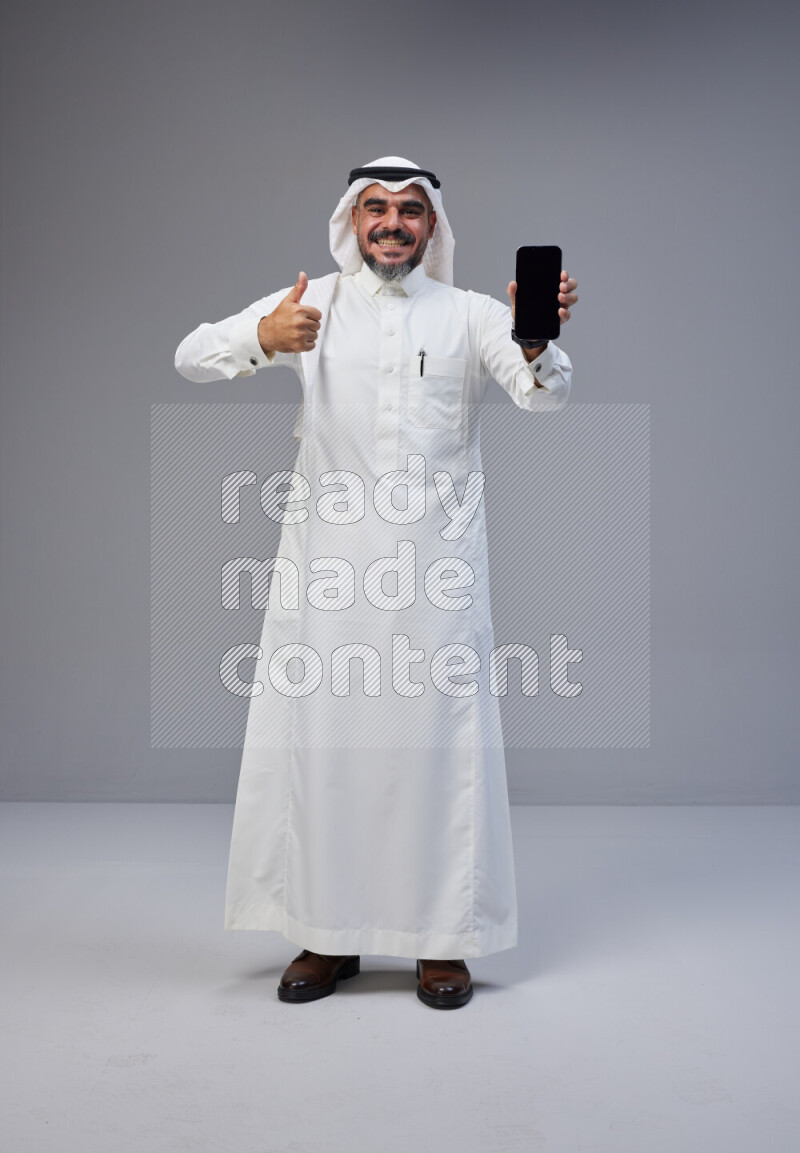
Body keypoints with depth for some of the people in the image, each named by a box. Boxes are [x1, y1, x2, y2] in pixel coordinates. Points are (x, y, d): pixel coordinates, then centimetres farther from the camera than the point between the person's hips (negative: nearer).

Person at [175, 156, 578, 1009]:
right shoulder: (311, 305, 8)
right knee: (319, 737, 4)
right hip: (328, 562, 1)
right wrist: (263, 340, -24)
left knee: (439, 738, 2)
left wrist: (537, 341, -31)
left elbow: (545, 395, -8)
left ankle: (443, 939, 15)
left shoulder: (470, 315, 7)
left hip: (437, 564, 0)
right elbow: (191, 357, -2)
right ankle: (329, 936, 18)